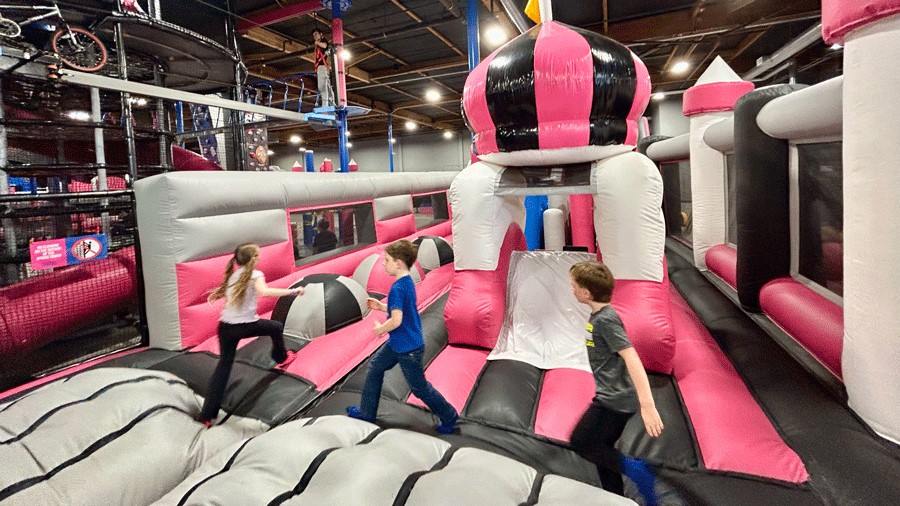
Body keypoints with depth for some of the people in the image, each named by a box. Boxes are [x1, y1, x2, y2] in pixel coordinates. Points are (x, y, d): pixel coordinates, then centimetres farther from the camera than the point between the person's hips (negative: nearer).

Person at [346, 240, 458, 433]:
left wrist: (380, 329, -15)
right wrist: (381, 306, 8)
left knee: (419, 387, 6)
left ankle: (449, 416, 24)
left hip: (408, 348, -10)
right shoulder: (408, 282, 2)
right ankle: (366, 412, 33)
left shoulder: (397, 289, -27)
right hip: (397, 343, 10)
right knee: (375, 368, 19)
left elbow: (396, 320, -33)